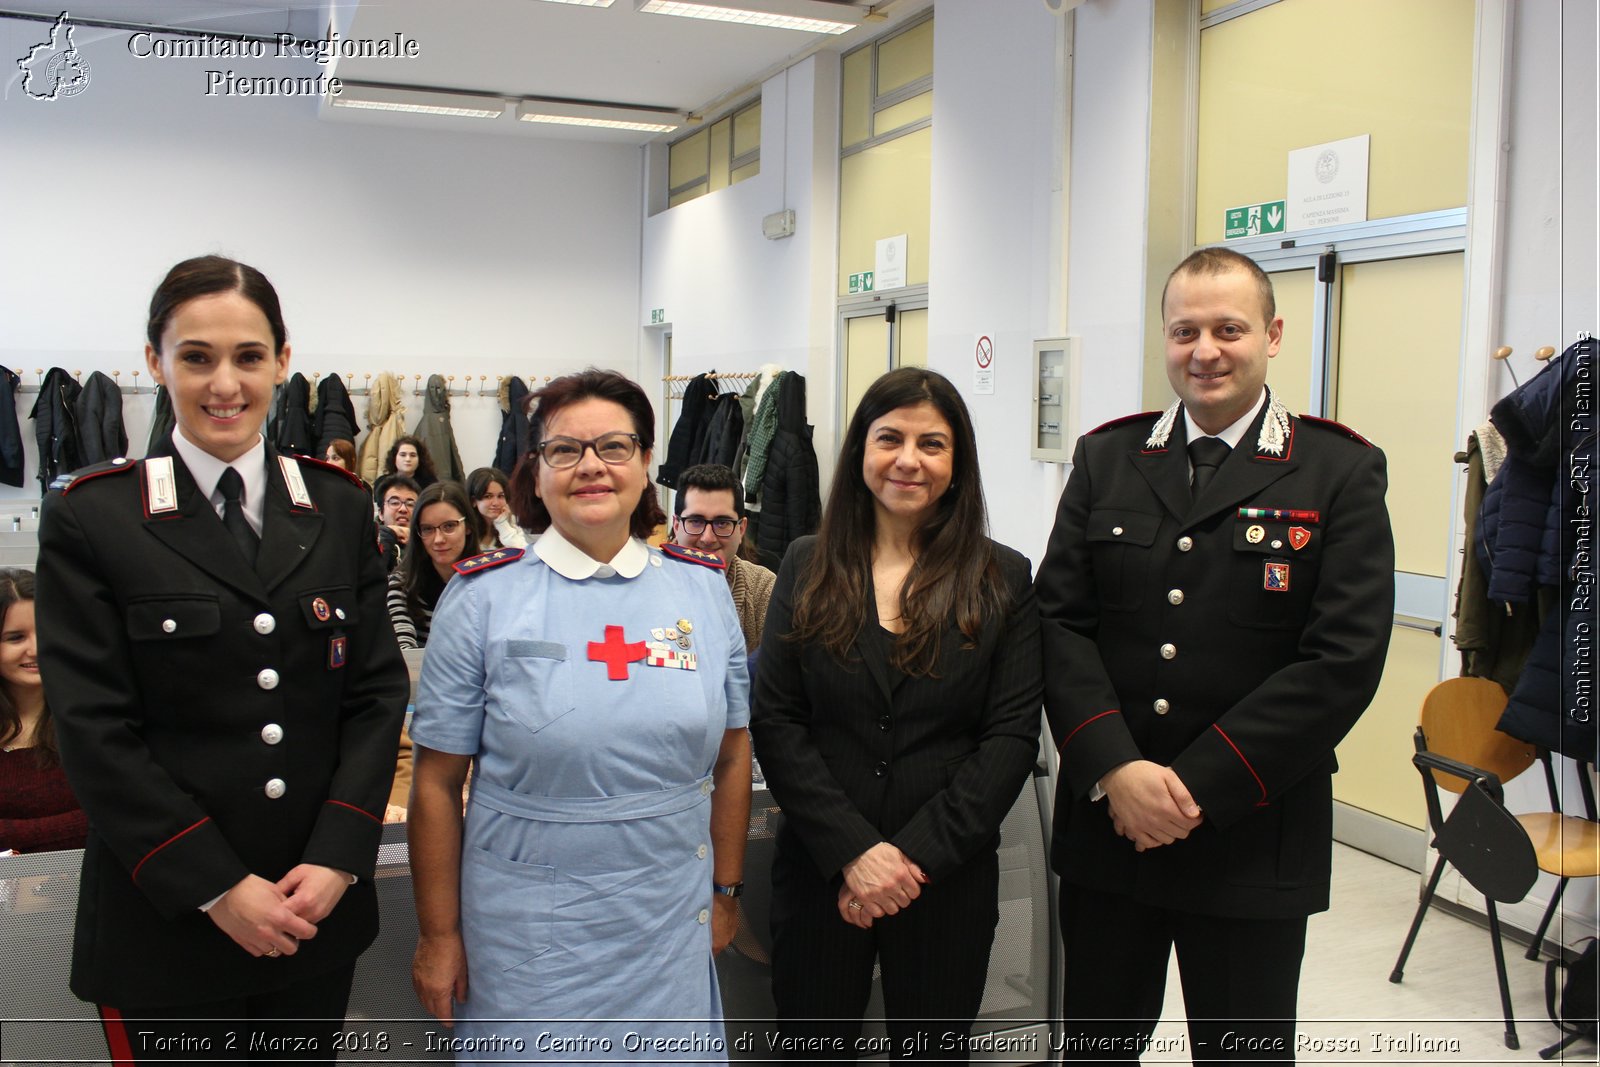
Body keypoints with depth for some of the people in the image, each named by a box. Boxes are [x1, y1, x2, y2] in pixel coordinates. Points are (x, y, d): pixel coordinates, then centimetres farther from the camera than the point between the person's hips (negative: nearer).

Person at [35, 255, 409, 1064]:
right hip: (164, 924, -3)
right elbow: (95, 730, -9)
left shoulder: (340, 507, 3)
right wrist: (217, 888, -13)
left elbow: (378, 692, 1)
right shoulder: (91, 518, -5)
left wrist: (338, 856, -9)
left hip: (320, 907, 3)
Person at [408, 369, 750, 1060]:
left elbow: (731, 752, 7)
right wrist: (439, 934, -1)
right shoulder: (483, 595, -6)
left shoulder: (703, 588, 1)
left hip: (671, 925, 2)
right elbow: (438, 780, -3)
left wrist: (725, 892, 10)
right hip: (525, 931, -2)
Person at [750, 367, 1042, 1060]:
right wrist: (853, 850, -13)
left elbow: (1012, 736, -5)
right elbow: (775, 723, -3)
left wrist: (915, 854, -13)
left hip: (949, 880, 0)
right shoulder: (807, 568, 2)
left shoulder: (1003, 580, -1)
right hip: (819, 873, 1)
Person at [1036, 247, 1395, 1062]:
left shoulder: (1340, 472, -4)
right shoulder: (1105, 459, 6)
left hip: (1252, 835, -2)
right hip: (1106, 826, 3)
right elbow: (1058, 621, -1)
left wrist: (1198, 785, -15)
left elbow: (1343, 659, -12)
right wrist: (1115, 768, -14)